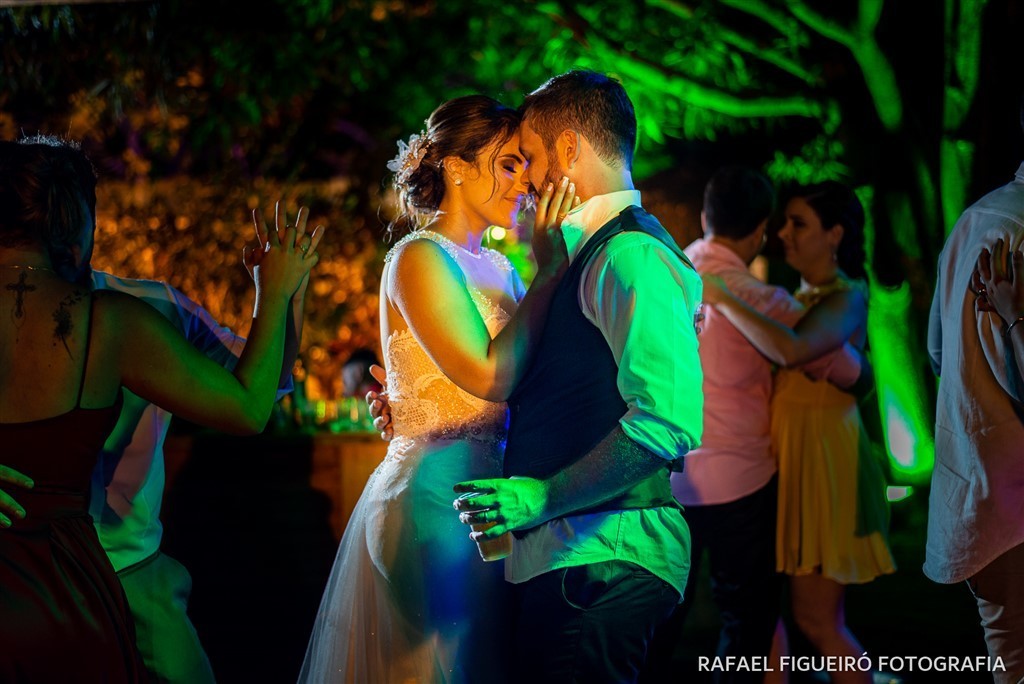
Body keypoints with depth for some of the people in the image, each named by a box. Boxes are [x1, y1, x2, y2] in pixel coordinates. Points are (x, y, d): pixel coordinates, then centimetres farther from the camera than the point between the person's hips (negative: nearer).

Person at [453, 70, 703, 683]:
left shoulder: (635, 257, -12)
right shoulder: (588, 254, 20)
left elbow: (667, 421, -25)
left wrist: (543, 496, -22)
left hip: (603, 560, -10)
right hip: (563, 556, 10)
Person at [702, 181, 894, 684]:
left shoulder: (847, 299, -13)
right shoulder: (802, 295, 13)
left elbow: (791, 350, -32)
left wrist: (722, 298, -25)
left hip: (820, 456, -8)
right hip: (782, 453, 8)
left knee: (816, 619, -2)